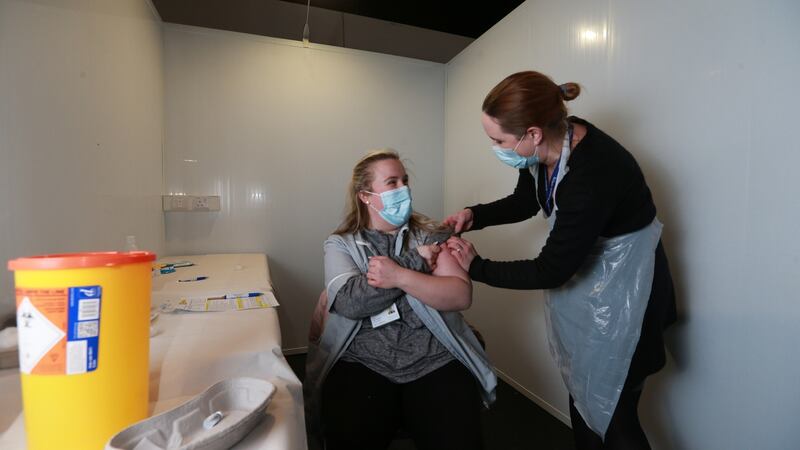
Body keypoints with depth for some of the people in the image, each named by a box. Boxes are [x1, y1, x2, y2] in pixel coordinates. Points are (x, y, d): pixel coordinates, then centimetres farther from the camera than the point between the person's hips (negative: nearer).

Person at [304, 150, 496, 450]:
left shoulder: (430, 236, 8)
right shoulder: (340, 244, 6)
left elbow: (461, 294, -5)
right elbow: (350, 301, -13)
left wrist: (401, 276, -17)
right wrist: (417, 261, -11)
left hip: (436, 361, 2)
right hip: (361, 364, -1)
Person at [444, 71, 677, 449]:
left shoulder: (593, 174, -34)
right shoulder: (548, 143, -11)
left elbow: (549, 271, -26)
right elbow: (525, 203, 7)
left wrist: (476, 268, -17)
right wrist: (475, 216, -8)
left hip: (622, 291, -7)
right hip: (578, 271, 8)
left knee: (612, 413, 6)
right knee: (580, 393, 21)